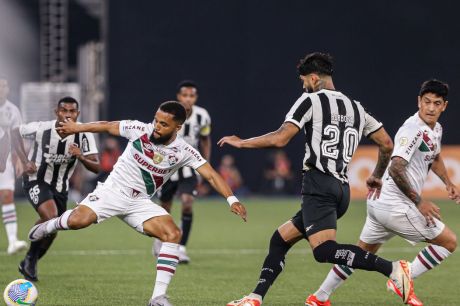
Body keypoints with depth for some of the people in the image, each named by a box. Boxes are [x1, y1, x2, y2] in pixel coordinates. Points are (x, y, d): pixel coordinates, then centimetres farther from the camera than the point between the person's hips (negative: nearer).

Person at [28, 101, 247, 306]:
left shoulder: (184, 151, -10)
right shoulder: (140, 130, -11)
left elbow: (210, 175, -14)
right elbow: (108, 126, 4)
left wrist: (231, 198, -27)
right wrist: (76, 128, 14)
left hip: (140, 203, 2)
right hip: (113, 190, -2)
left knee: (173, 234, -20)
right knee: (79, 220, -28)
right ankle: (49, 226, 9)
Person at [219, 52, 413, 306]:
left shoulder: (311, 101, 0)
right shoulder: (356, 108, 20)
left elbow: (280, 139, -9)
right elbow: (387, 144, 20)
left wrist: (241, 143, 5)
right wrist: (377, 176, 37)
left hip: (318, 183, -9)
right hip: (342, 188, 9)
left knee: (324, 250, -23)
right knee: (280, 238, 18)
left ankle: (392, 269, -34)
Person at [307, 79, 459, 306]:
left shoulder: (436, 129, 13)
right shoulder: (413, 129, -19)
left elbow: (434, 157, 36)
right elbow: (396, 169, -27)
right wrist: (418, 201, -24)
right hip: (395, 205, -10)